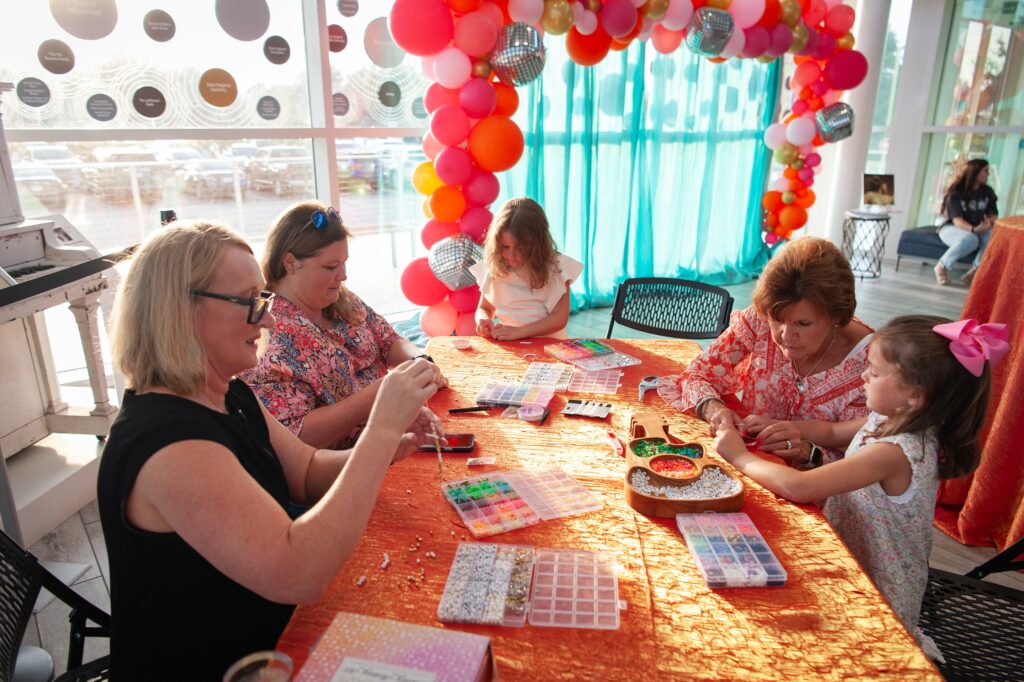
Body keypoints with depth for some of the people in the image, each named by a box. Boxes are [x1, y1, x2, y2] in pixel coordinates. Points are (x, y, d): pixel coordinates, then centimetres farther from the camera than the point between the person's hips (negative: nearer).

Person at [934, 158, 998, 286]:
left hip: (979, 230, 5)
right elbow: (957, 220, -23)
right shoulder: (956, 193, -13)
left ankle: (974, 270, -15)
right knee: (970, 239, -39)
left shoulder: (988, 192, 3)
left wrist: (990, 222, -24)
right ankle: (942, 266, -16)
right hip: (952, 228, -5)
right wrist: (974, 229, -41)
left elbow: (993, 215, 1)